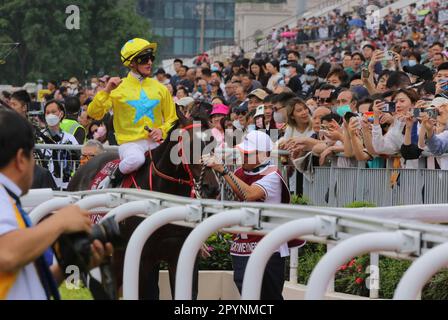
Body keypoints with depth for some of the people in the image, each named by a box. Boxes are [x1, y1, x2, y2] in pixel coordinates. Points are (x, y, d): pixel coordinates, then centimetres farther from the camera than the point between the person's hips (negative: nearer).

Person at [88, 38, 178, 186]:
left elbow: (172, 119, 19)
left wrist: (162, 131, -2)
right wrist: (106, 91, -17)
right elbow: (94, 113, -5)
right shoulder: (119, 88, 2)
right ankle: (114, 180, -7)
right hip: (130, 142, -3)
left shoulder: (160, 89, 11)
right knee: (136, 159, -37)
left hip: (154, 141, 3)